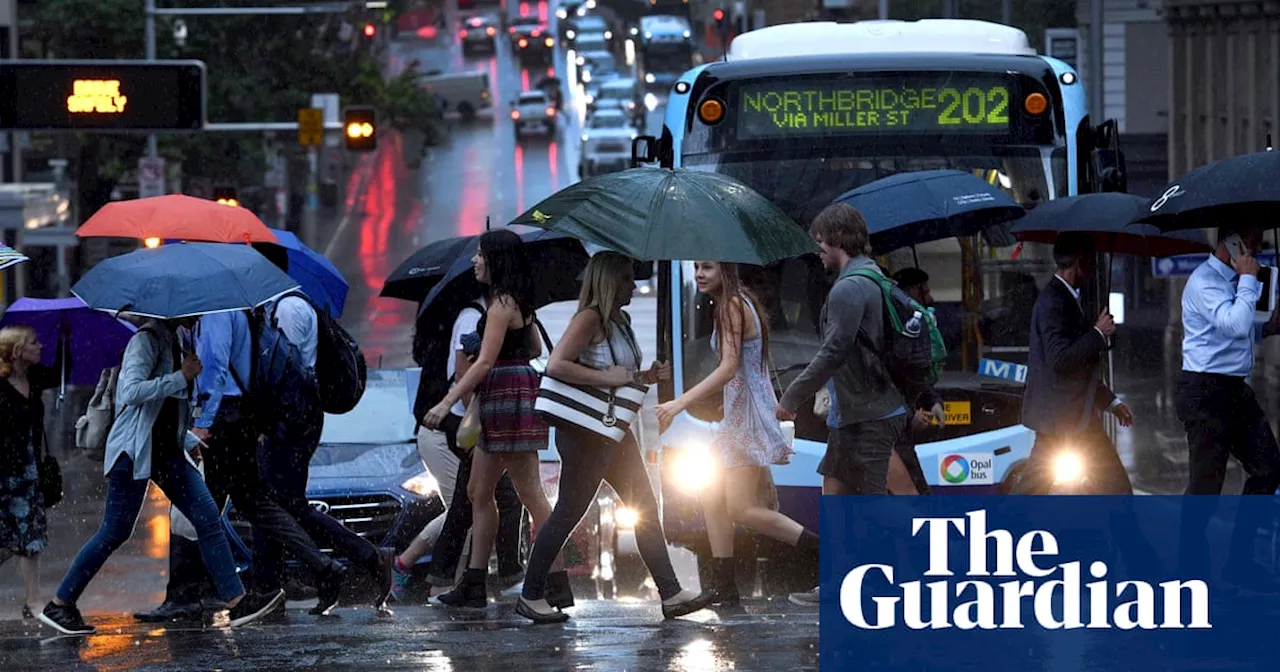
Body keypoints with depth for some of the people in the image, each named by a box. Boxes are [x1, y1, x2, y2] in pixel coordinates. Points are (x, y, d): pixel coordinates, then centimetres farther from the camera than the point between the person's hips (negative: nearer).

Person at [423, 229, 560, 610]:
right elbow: (535, 350, 24)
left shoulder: (502, 303, -14)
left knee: (530, 493, -10)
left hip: (510, 395, -10)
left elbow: (485, 362, -20)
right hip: (499, 405, 10)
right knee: (479, 492, 11)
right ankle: (474, 585, 13)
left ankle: (556, 585, -10)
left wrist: (447, 403, -21)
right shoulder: (518, 302, 14)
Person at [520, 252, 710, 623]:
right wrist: (606, 378, -26)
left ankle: (671, 595, 8)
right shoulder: (589, 319, -14)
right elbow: (556, 366, -25)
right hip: (585, 434, -9)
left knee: (646, 511, 7)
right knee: (568, 514, -2)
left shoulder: (619, 321, 13)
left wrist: (647, 377, 6)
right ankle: (531, 596, 8)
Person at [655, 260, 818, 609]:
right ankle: (724, 589, 12)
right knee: (712, 499, 10)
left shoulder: (732, 306, -15)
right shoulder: (737, 303, 16)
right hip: (736, 415, 11)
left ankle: (828, 552, -13)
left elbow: (729, 368, -23)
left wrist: (679, 404, -25)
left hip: (748, 416, -11)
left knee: (742, 509, -14)